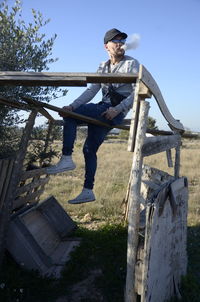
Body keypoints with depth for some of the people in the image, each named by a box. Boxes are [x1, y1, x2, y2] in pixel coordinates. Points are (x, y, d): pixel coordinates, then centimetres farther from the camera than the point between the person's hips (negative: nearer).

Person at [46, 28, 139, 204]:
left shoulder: (132, 64, 0)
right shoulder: (103, 67, 17)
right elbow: (91, 91, 9)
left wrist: (117, 109, -21)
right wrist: (73, 105, -8)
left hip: (117, 112, -7)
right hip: (103, 110, 7)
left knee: (70, 116, -20)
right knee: (90, 148, 5)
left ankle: (66, 159, -18)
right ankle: (88, 191, 14)